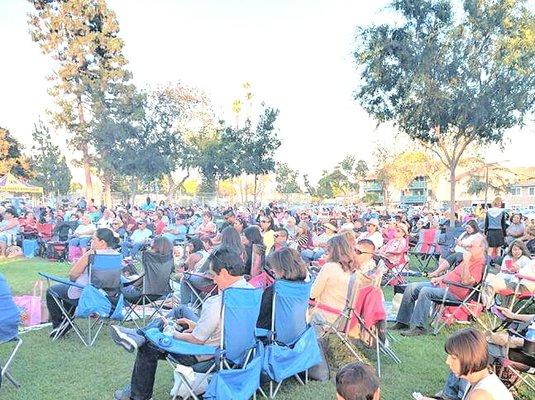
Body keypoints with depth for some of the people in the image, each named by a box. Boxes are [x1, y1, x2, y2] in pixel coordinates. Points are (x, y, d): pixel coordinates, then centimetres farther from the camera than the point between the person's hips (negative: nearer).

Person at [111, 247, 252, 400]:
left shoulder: (216, 304, -34)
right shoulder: (250, 289, -8)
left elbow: (197, 340, -23)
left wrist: (174, 334, -5)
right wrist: (198, 325, 7)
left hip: (203, 353, -8)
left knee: (148, 347, 15)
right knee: (181, 310, 20)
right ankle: (139, 334, 25)